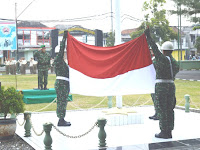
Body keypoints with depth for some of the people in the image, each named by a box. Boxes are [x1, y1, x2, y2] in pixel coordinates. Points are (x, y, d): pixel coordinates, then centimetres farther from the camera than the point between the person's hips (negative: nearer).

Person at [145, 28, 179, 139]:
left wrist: (148, 37, -11)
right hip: (171, 86, 7)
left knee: (161, 110, -3)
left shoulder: (163, 59, -11)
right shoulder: (175, 63, 12)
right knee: (169, 109, 10)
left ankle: (164, 132, -1)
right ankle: (169, 132, 14)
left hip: (161, 86, -7)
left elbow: (154, 49, -15)